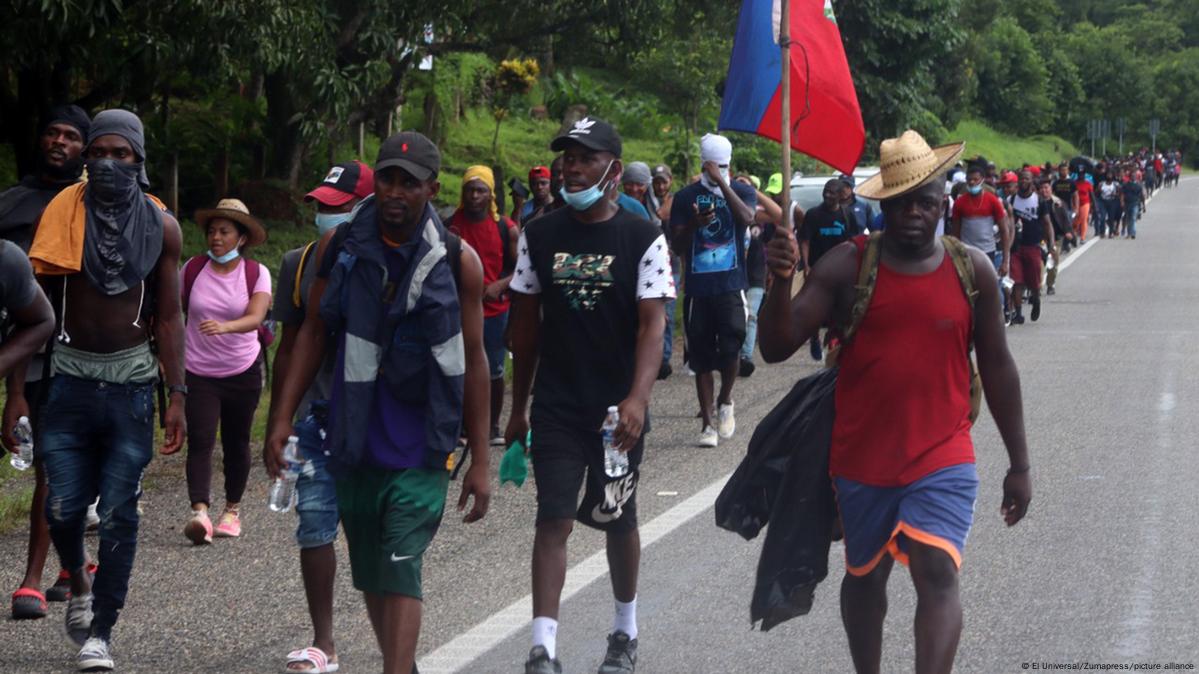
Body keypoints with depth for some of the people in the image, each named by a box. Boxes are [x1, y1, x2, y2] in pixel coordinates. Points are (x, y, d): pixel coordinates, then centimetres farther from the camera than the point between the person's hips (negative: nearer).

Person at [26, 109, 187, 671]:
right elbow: (40, 305, 2)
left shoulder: (160, 227, 2)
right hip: (71, 379, 0)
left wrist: (176, 395, 0)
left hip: (130, 384, 0)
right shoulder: (62, 215, -1)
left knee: (119, 514, -1)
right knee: (63, 507, -4)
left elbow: (168, 317, 5)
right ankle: (78, 584, 27)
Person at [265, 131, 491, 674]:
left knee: (400, 573, -14)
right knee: (370, 577, 14)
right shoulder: (340, 247, 1)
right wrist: (282, 419, 0)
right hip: (354, 445, 3)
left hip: (420, 450, -3)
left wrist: (479, 461, -1)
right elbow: (313, 333, 8)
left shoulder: (457, 262, -5)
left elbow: (473, 360, 0)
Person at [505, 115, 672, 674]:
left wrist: (637, 398, -27)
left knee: (618, 521, 12)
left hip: (617, 410, -1)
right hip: (556, 408, 1)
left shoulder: (643, 239, -7)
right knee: (553, 519, -7)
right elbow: (526, 323, 9)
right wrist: (518, 407, 10)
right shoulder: (540, 236, 3)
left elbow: (652, 323, -13)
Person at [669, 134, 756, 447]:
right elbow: (677, 246, 6)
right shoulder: (686, 197, 8)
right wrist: (693, 224, -15)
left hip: (732, 284, -2)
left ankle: (725, 402, 17)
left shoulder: (741, 191, 6)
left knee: (730, 349, -12)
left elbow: (747, 217, -17)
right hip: (698, 288, 2)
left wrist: (722, 182, -19)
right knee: (702, 357, 4)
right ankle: (708, 422, 11)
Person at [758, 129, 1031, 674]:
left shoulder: (972, 270, 0)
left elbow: (996, 366, 8)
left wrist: (1019, 464, 9)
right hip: (862, 459, 1)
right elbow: (776, 348, -10)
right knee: (865, 575, 17)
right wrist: (781, 281, -29)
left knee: (937, 572, -18)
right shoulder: (847, 266, -5)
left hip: (942, 460, -1)